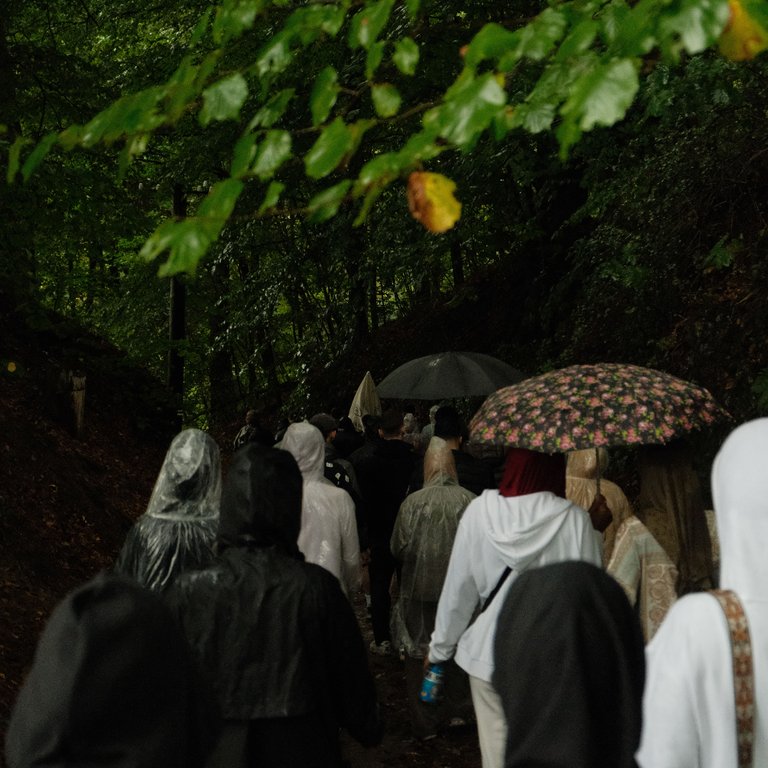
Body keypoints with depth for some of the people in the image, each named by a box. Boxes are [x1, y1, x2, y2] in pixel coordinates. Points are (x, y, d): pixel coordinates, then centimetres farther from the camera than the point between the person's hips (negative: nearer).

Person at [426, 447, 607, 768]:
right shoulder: (573, 519, -14)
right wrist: (596, 531, 6)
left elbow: (458, 589, -2)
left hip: (489, 656, 1)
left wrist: (440, 646, 11)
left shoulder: (480, 512, -9)